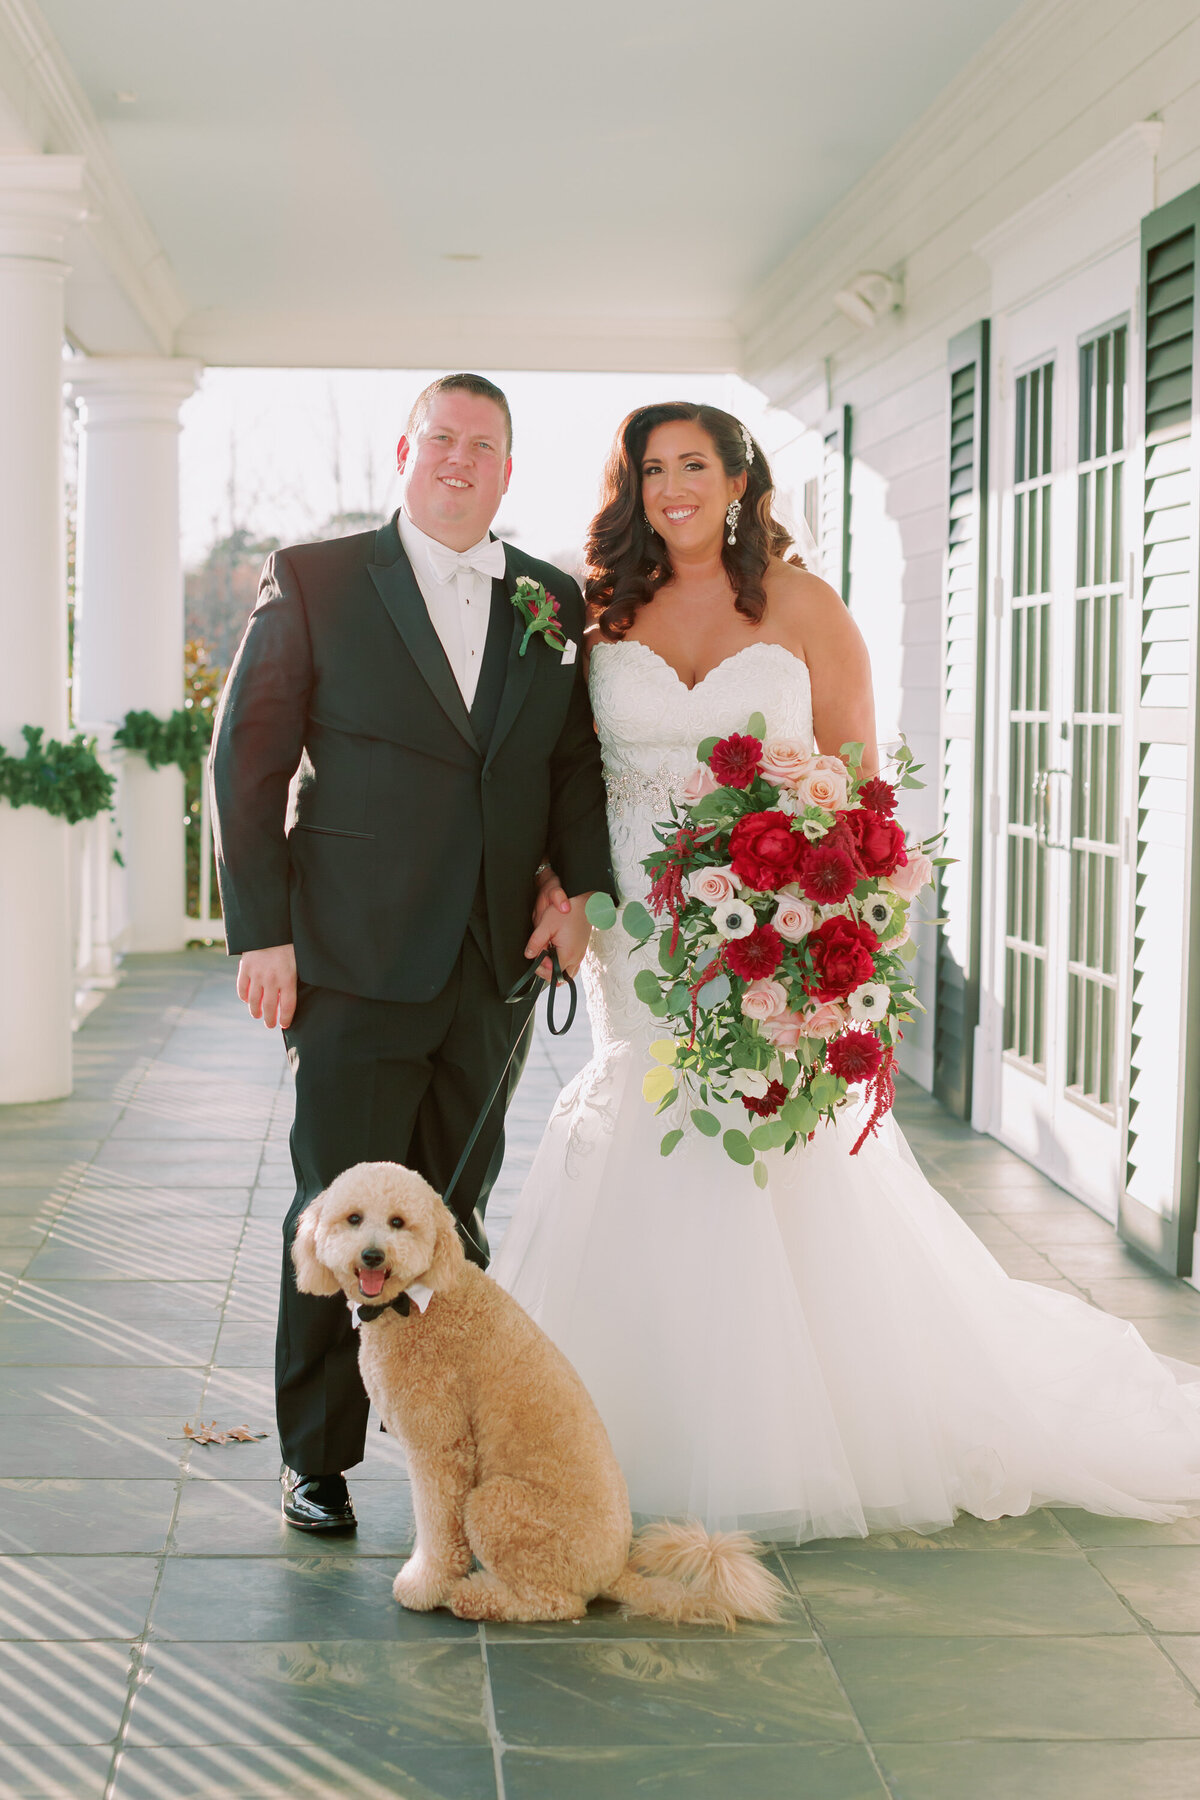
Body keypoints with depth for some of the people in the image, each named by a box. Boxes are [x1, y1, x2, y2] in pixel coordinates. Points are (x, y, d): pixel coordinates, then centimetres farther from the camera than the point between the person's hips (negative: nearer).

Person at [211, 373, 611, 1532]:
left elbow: (576, 761, 15)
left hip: (495, 963, 3)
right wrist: (261, 932, -7)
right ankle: (317, 1458, 14)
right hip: (355, 958, -3)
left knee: (457, 1217, 12)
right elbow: (248, 757, -2)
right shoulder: (314, 582, 1)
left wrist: (581, 887, -2)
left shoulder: (557, 605, 11)